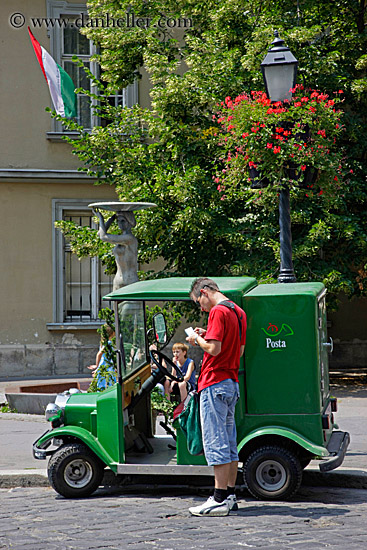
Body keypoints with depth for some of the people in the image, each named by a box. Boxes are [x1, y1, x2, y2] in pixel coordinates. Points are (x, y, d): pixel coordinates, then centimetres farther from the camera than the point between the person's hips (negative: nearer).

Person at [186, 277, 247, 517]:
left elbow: (214, 349, -23)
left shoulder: (218, 311, -14)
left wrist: (198, 339, -4)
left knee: (215, 441, -7)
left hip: (215, 382, -10)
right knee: (229, 442, 12)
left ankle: (220, 499, -7)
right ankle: (230, 495, 15)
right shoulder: (238, 311, 15)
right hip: (232, 382, 10)